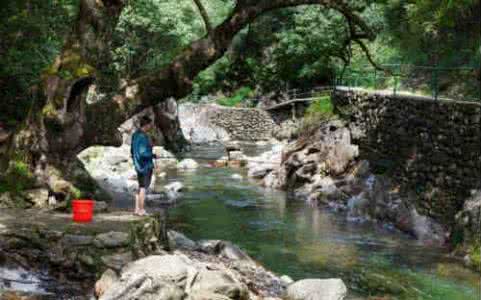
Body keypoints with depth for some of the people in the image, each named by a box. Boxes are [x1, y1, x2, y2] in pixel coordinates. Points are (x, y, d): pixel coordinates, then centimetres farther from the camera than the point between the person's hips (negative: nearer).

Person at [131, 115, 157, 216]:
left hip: (138, 165, 9)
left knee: (141, 187, 15)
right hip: (146, 165, -9)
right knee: (143, 188, -1)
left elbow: (132, 151, 16)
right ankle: (141, 210, 4)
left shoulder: (136, 134, 10)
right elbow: (143, 153, -25)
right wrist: (153, 155, -9)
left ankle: (137, 209, 18)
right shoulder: (143, 137, -21)